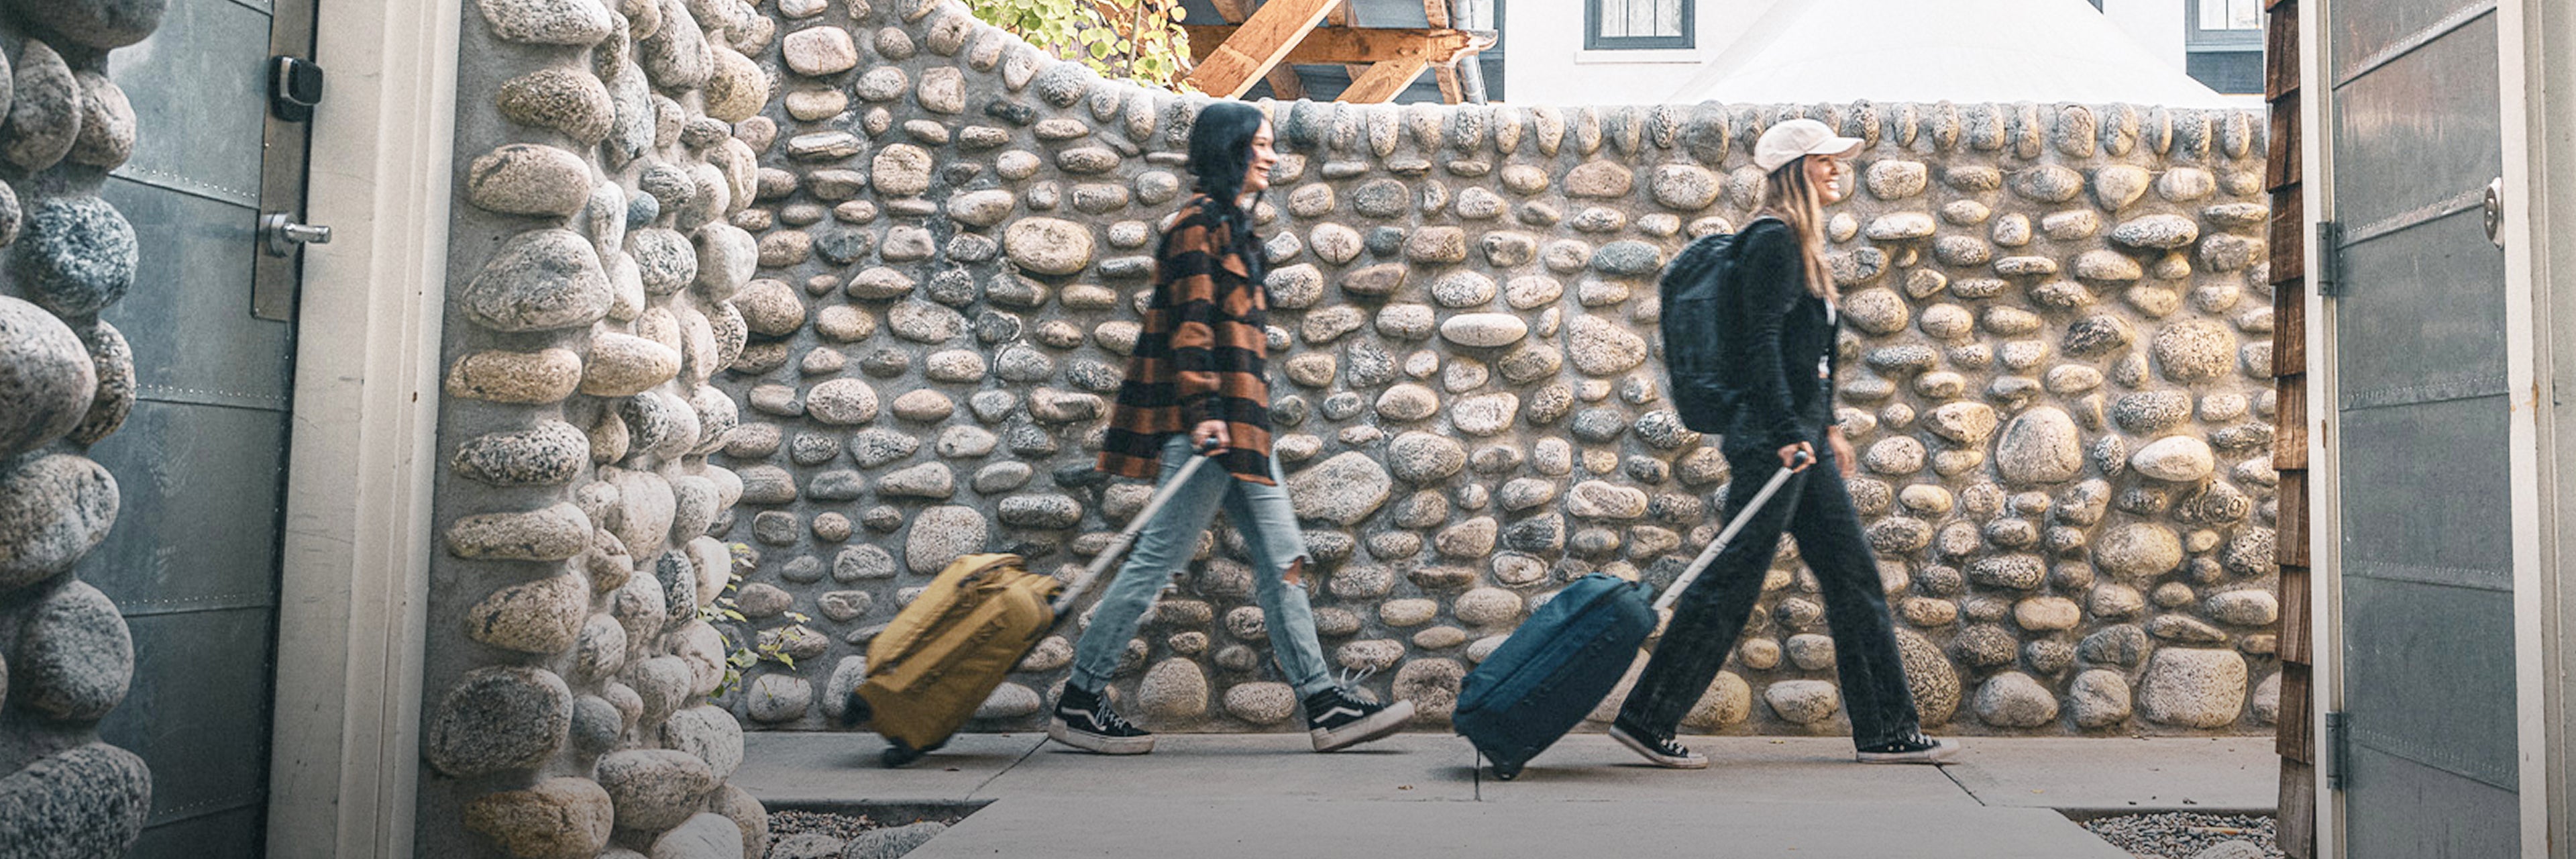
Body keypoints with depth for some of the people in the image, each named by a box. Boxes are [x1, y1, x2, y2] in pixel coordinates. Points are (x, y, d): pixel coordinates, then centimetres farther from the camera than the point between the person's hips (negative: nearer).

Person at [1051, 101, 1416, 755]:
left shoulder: (1232, 226, 22)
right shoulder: (1200, 223, -8)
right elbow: (1190, 322, -16)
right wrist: (1203, 411, -24)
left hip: (1237, 422, 10)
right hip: (1206, 420, -10)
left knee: (1282, 557, 6)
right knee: (1160, 556, -7)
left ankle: (1324, 706, 8)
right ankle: (1078, 703, 2)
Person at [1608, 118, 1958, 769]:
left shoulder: (1799, 243, 18)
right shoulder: (1773, 240, -12)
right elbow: (1761, 344, -19)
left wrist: (1826, 426, 22)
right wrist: (1787, 435, -23)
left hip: (1801, 437, 10)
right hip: (1769, 437, -10)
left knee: (1854, 578, 10)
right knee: (1732, 582, -6)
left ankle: (1888, 731, 17)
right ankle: (1644, 719, 3)